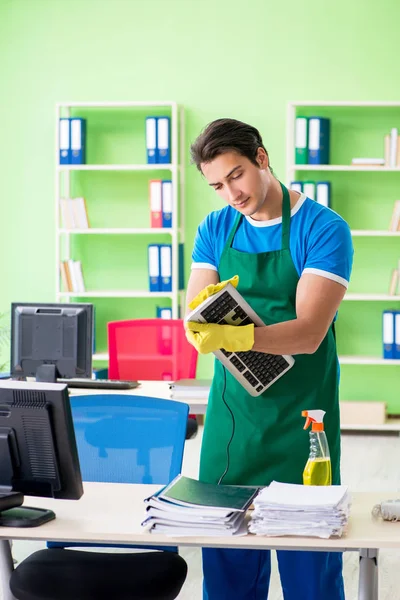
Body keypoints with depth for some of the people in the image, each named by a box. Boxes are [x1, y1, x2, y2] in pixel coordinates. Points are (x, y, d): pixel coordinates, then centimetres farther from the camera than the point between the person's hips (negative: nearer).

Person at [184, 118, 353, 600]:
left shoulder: (324, 230, -10)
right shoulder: (215, 229, 7)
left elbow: (308, 333, -20)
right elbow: (195, 322, -1)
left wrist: (233, 336, -36)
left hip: (301, 416, -4)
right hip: (232, 411, 4)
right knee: (227, 559, 8)